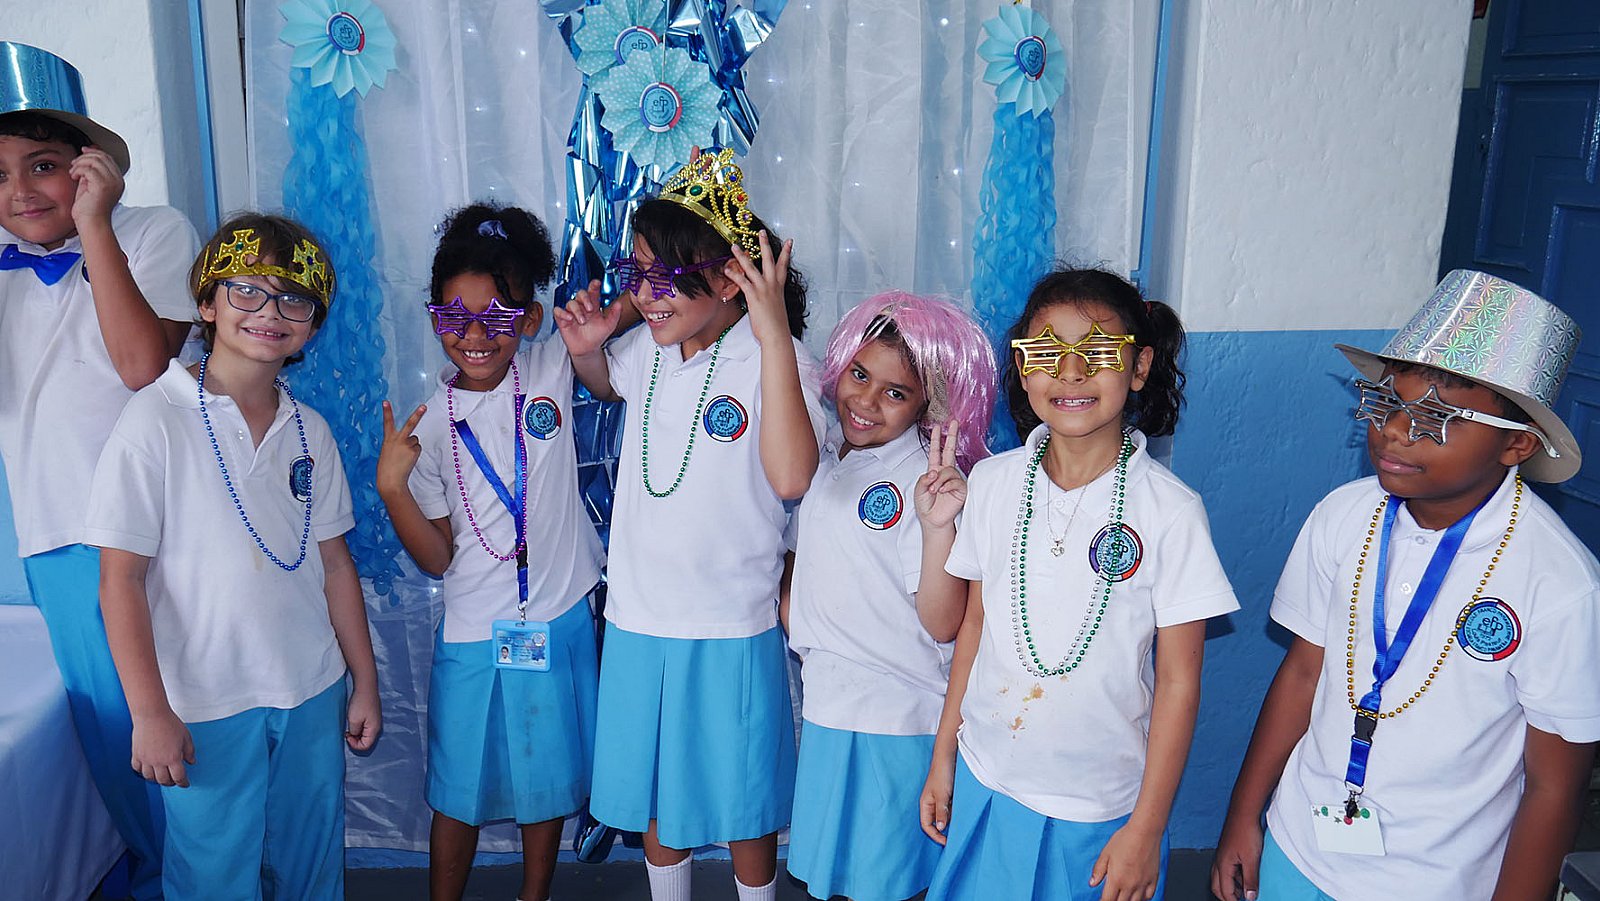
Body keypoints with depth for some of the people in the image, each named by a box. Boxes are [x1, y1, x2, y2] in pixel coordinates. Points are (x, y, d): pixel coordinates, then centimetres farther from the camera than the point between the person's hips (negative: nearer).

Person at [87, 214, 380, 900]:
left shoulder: (309, 431, 4)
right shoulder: (156, 419, -10)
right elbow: (120, 577, -11)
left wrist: (365, 683, 10)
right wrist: (149, 712, -13)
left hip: (313, 695, 5)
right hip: (205, 708, -4)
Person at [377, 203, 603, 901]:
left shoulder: (551, 370, -7)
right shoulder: (429, 424, -7)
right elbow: (436, 559, -3)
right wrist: (392, 486, -18)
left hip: (561, 625, 1)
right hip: (474, 634, -1)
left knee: (549, 783, 17)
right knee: (459, 794, 13)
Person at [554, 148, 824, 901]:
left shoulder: (775, 359, -17)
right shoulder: (649, 347, 0)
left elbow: (791, 477, -35)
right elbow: (606, 383, 25)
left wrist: (774, 337, -36)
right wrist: (585, 348, 2)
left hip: (730, 632, -5)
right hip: (637, 621, 5)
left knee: (743, 804, 15)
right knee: (654, 795, 22)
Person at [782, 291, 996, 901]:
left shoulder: (927, 479, -17)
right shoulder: (824, 454, 3)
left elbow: (942, 624, -23)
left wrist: (937, 526, -35)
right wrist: (788, 607, 5)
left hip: (894, 720, -7)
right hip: (823, 707, 7)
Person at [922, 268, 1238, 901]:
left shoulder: (1170, 511, -15)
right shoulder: (994, 482, -4)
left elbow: (1178, 682, -9)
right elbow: (974, 623, 5)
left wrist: (1147, 828, -7)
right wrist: (942, 757, 8)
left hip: (1103, 809, -3)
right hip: (986, 782, 3)